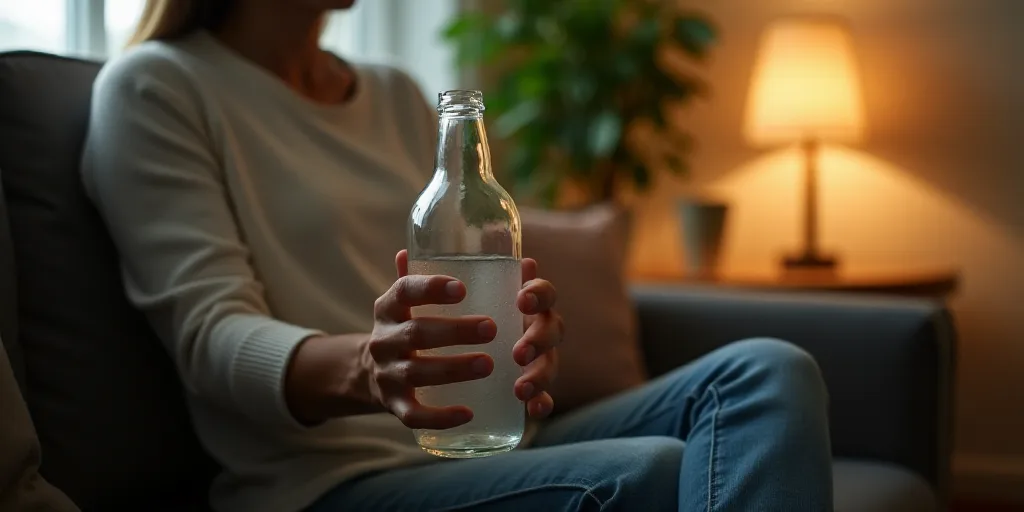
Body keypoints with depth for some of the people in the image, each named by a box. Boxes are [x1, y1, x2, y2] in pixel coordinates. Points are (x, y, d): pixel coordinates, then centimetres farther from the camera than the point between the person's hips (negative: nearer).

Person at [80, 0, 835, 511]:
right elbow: (212, 335, -13)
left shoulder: (397, 96, 20)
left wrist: (524, 336, -14)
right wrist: (362, 369, -36)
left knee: (767, 373, -17)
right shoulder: (155, 89, 0)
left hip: (472, 451, 7)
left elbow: (462, 298, 13)